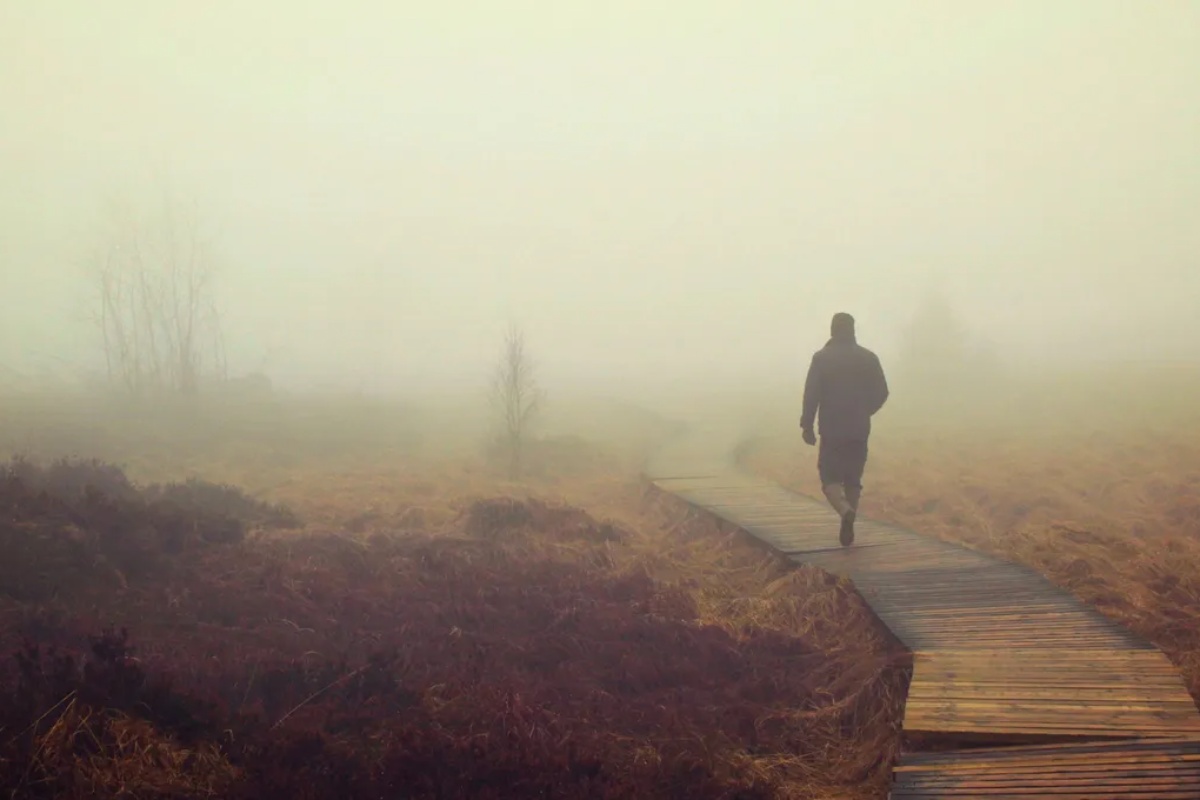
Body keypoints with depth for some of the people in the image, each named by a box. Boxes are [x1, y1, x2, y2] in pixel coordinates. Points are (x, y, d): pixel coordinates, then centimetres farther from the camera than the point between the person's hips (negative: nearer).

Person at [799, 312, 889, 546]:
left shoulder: (822, 358, -5)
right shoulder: (869, 358, 3)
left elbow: (811, 395, -11)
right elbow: (881, 394, 4)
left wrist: (807, 426, -3)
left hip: (832, 430, -3)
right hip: (860, 430, 3)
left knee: (830, 478, 4)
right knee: (853, 479, 14)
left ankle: (846, 512, -23)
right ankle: (848, 527, 12)